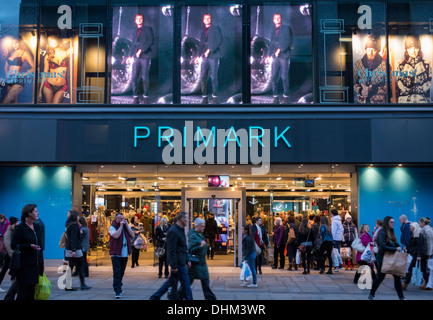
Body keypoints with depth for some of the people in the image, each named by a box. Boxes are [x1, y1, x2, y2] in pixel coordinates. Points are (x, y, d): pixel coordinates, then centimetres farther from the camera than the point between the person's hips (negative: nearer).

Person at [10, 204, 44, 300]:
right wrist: (29, 246, -21)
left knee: (31, 292, 7)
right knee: (23, 292, -3)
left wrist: (41, 263, 14)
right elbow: (13, 246, -10)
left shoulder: (37, 227, 12)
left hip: (35, 264, 6)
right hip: (24, 265, -6)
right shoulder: (20, 228, -7)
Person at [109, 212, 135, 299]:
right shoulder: (112, 227, -3)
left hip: (125, 254, 5)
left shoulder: (126, 226, 12)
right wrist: (121, 226, -14)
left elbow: (132, 236, 0)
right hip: (116, 254, -5)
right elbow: (116, 236, -21)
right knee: (117, 273, -9)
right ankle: (117, 292, -9)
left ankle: (117, 289, 25)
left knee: (121, 273, 12)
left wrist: (126, 225, -5)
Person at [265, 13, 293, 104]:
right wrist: (268, 56, 14)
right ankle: (275, 97, 3)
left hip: (284, 56, -5)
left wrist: (280, 49, -15)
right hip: (275, 57, 5)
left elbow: (289, 41, -6)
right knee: (273, 77, -3)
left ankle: (286, 97, 3)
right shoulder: (273, 32, 20)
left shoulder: (286, 28, 4)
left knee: (284, 77, -6)